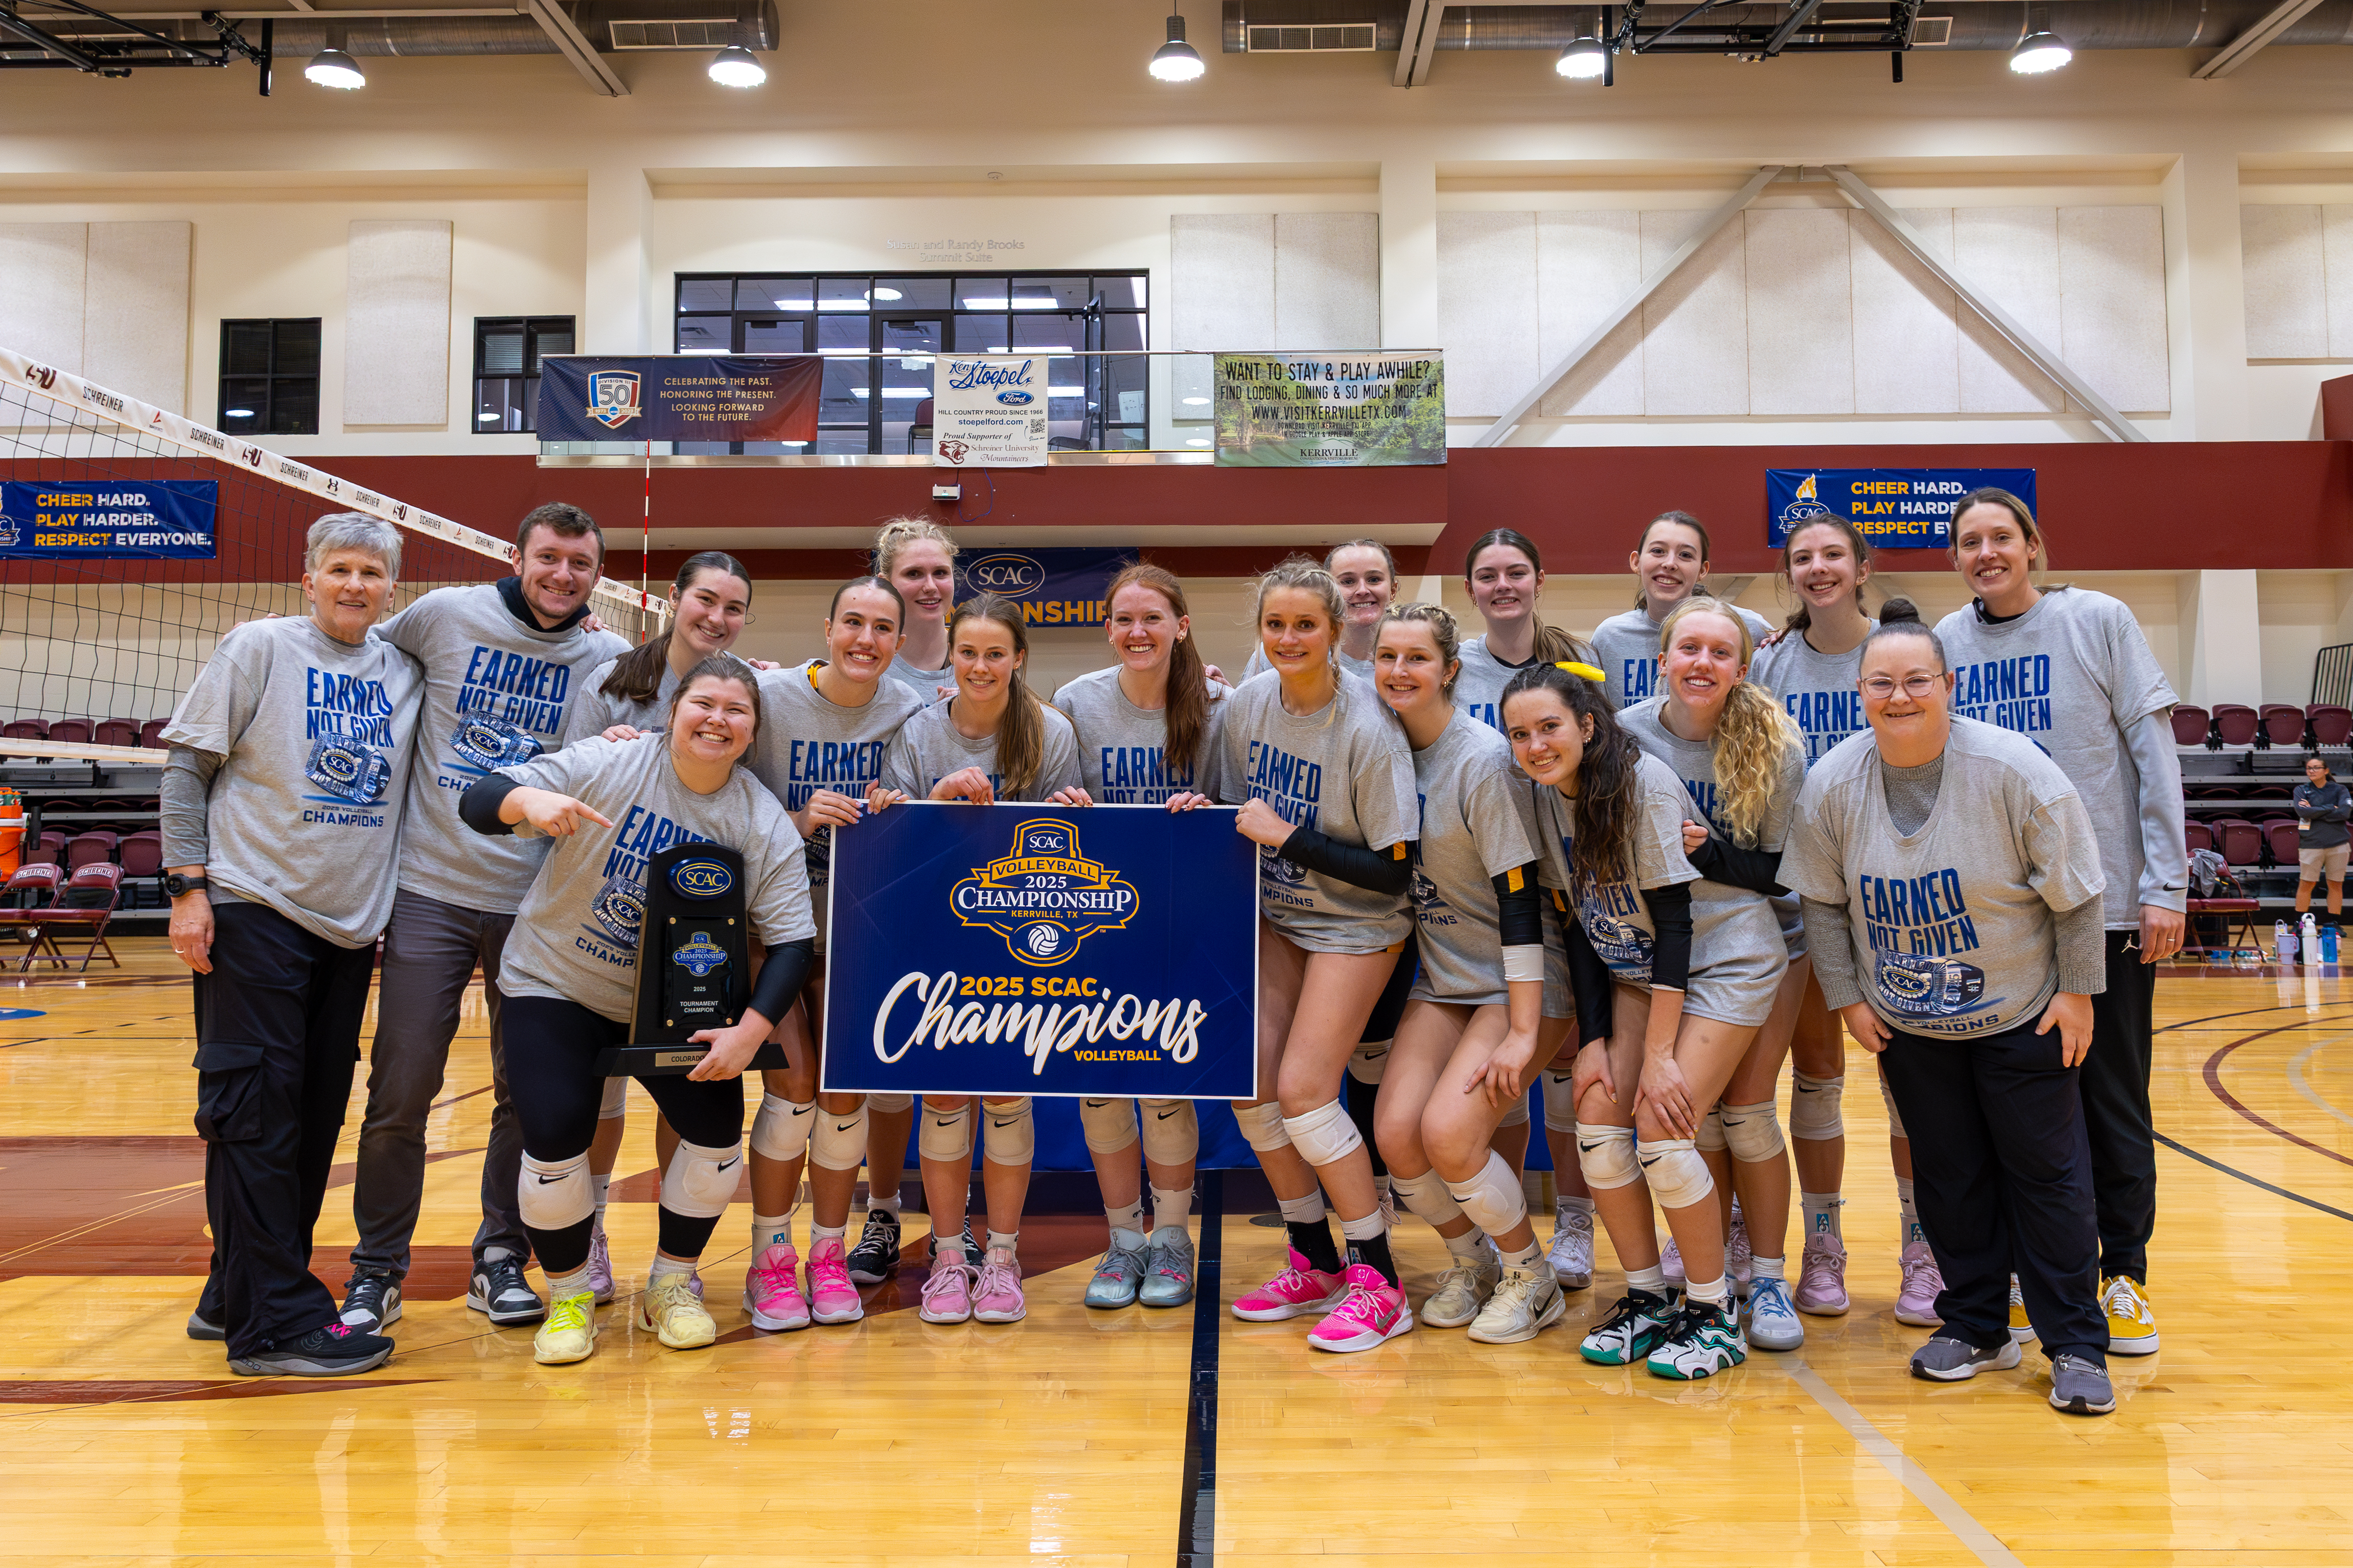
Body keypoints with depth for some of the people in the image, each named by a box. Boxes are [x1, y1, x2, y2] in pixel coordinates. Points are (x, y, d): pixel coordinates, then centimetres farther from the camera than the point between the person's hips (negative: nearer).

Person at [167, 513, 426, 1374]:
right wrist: (188, 885, -10)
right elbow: (187, 768, -2)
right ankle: (273, 1320, -1)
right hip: (255, 909, -5)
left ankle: (239, 1293, 23)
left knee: (317, 1113, 9)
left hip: (352, 922, 5)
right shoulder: (259, 649, -1)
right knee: (256, 1106, -5)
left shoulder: (407, 671, 10)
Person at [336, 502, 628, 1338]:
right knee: (401, 1091, 2)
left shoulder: (612, 661, 2)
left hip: (536, 903, 1)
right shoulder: (445, 615, 0)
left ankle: (501, 1259, 25)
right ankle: (377, 1270, 19)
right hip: (431, 890, -1)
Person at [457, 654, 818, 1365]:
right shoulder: (607, 764, -17)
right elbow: (479, 800, -22)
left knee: (718, 1135, -6)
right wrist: (531, 801, -45)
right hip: (557, 987, -2)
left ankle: (672, 1286, 20)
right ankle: (568, 1298, 12)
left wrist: (749, 1032, -25)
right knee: (554, 1140, -14)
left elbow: (792, 940, -12)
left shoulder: (766, 826, -11)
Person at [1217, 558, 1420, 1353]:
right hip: (1275, 915, 6)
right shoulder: (1248, 703, -4)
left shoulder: (1369, 729, -22)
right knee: (1248, 1081, -1)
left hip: (1354, 925, -6)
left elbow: (1394, 870, -21)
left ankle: (1378, 1281, 2)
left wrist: (1287, 837, -24)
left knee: (1303, 1089, -14)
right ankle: (1315, 1265, 17)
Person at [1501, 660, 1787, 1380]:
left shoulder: (1645, 783, -24)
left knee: (1661, 1128, -16)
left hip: (1724, 959, -6)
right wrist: (1591, 1038, -3)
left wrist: (1661, 1056, -23)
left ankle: (1715, 1312, 3)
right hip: (1636, 971, 6)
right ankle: (1646, 1302, 11)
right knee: (1598, 1122, -7)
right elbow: (1579, 922, 2)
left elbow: (1674, 919, -24)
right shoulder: (1548, 798, -5)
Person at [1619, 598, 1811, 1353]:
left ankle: (1768, 1279, 10)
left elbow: (1788, 872, -15)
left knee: (1746, 1108, -5)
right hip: (1670, 946, 2)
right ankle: (1717, 1259, 18)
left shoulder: (1776, 744, -16)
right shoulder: (1628, 733, -12)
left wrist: (1706, 853, -28)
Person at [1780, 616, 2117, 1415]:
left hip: (2021, 1016, -2)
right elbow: (1823, 900, 0)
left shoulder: (2014, 770, -18)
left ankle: (2076, 1345, 15)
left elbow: (2074, 893, -9)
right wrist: (1847, 996, -1)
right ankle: (1975, 1327, 26)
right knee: (1947, 1175, 11)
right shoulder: (1832, 785, -11)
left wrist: (2078, 992, -7)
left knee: (2047, 1171, 3)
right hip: (1907, 1025, 3)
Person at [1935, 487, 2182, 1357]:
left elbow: (2154, 752, -2)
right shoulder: (1945, 641, 5)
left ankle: (2125, 1277, 19)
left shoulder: (2099, 621, -1)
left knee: (2113, 1097, 6)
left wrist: (2166, 884, -7)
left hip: (2106, 902, -2)